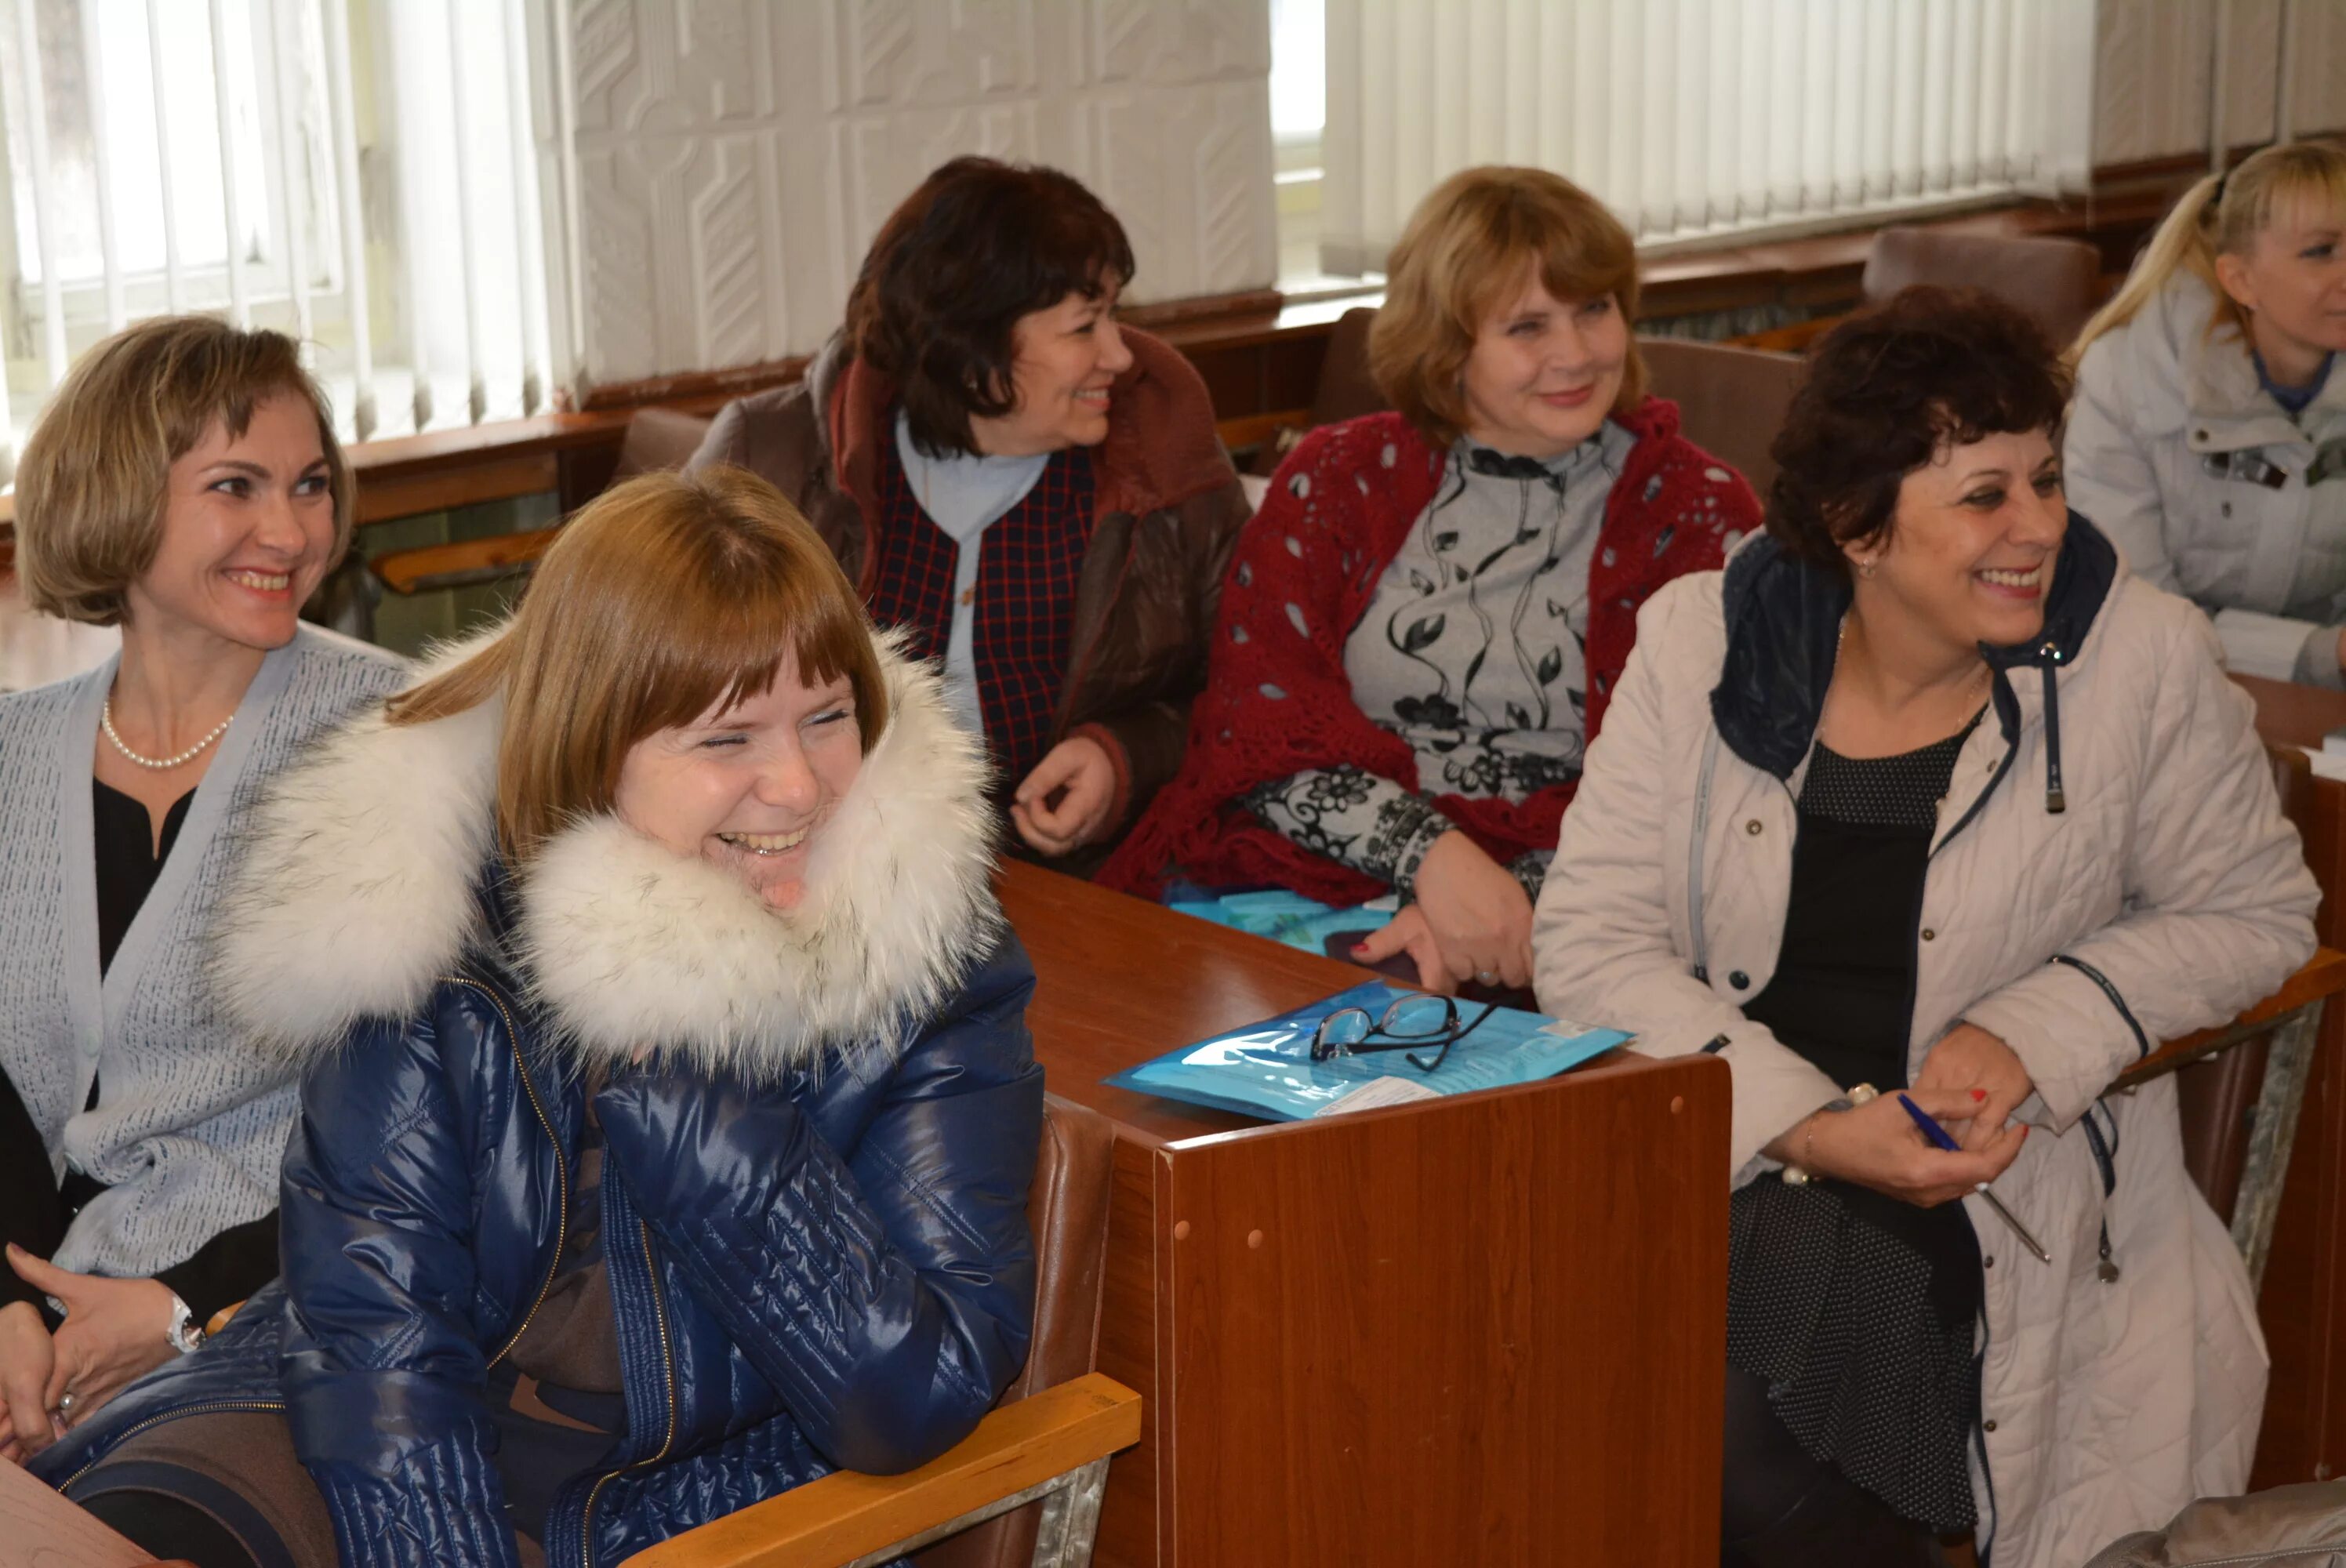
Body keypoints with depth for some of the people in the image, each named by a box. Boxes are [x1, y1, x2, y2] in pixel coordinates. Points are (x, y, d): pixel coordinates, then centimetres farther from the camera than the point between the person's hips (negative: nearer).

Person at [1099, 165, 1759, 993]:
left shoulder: (1696, 513, 8)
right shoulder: (1339, 481, 12)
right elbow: (1258, 717, 2)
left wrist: (1521, 897, -18)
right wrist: (1432, 855, -15)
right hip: (1307, 884, 2)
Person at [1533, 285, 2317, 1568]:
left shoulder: (2144, 660, -3)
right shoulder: (1700, 639, -1)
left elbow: (2252, 911, 8)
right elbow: (1591, 939, -4)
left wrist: (2032, 1032, -9)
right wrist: (1805, 1123, -18)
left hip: (1975, 1188, -2)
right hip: (1707, 1142, 2)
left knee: (1732, 1408, -28)